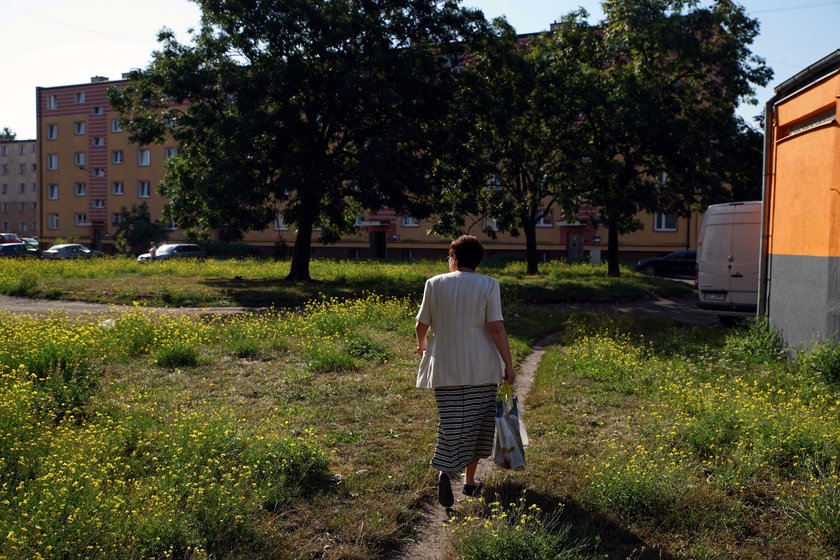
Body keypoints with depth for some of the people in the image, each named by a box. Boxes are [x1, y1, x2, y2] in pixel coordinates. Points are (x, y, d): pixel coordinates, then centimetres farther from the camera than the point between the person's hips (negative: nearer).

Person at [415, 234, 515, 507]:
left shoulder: (434, 284, -1)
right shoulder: (488, 285, -5)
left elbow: (421, 325, 5)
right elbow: (496, 328, -11)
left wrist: (422, 344, 26)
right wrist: (508, 364, -4)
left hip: (446, 367, 1)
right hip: (481, 367, 0)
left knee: (451, 424, 5)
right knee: (476, 423, 14)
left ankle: (446, 472, -18)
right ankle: (470, 480, 23)